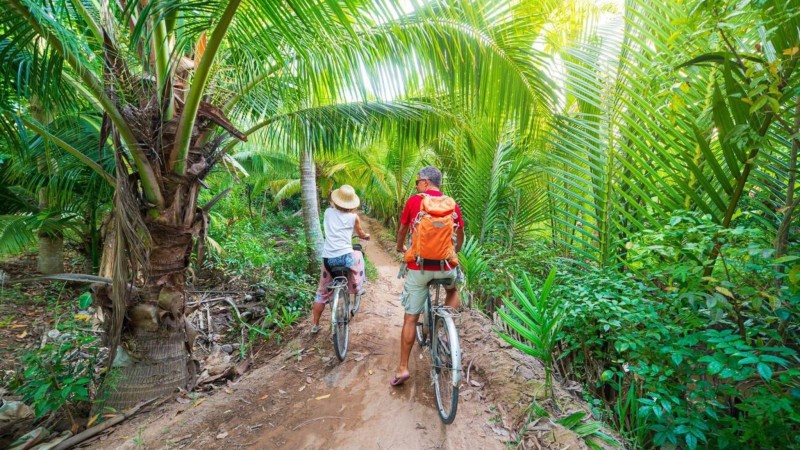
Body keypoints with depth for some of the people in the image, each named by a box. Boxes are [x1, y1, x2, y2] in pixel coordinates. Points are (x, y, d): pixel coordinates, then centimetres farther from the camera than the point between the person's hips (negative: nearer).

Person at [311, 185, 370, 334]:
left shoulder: (328, 212, 8)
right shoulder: (353, 217, 4)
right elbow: (361, 235, 21)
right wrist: (367, 236, 42)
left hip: (328, 258, 3)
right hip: (345, 257, -3)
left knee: (322, 292, 18)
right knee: (358, 255, 33)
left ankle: (315, 325, 25)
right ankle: (357, 288, 36)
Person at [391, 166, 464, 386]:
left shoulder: (413, 201, 0)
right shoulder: (452, 204, 4)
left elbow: (402, 230, 12)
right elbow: (460, 235, 14)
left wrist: (400, 247, 33)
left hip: (418, 267, -1)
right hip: (445, 266, 2)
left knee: (410, 319, 9)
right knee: (452, 289, 36)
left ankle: (403, 368, 12)